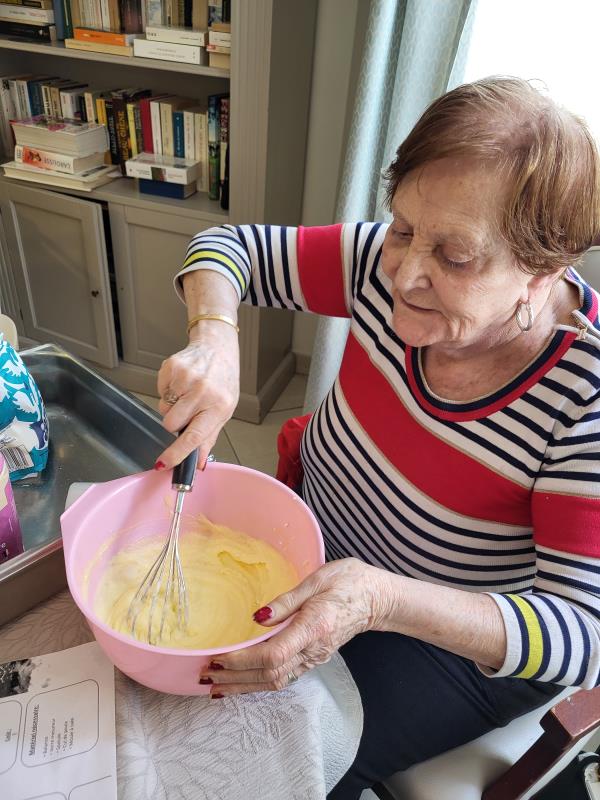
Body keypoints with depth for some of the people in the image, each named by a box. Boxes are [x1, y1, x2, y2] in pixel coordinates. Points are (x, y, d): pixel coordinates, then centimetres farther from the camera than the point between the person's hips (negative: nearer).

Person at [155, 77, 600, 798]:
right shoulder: (386, 268, -18)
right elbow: (226, 246, -8)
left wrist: (381, 600, -43)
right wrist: (213, 339, -31)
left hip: (468, 647, -3)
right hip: (315, 551, 5)